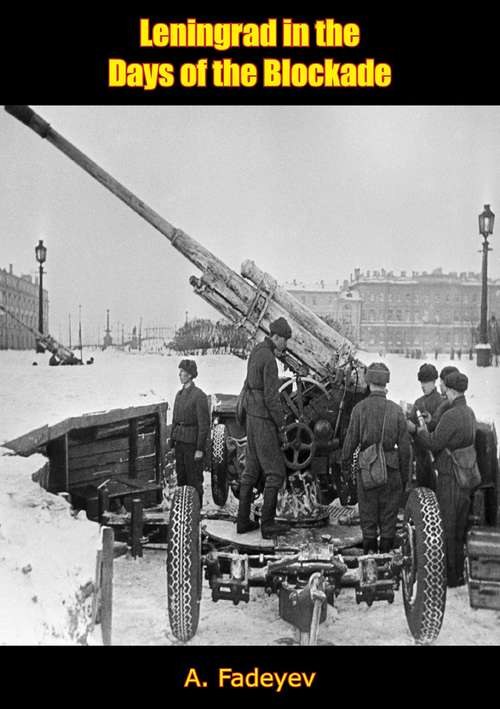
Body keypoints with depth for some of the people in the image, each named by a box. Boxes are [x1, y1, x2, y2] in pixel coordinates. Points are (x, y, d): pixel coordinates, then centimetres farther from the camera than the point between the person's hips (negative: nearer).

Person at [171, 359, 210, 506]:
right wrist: (173, 441, 13)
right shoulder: (179, 394, 11)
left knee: (194, 479, 0)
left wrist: (200, 449, -15)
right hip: (180, 442, 7)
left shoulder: (199, 395, -12)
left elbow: (204, 425, -13)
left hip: (192, 443, -7)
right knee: (181, 477, 12)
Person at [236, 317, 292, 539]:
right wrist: (281, 426, -13)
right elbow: (271, 397, -21)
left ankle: (243, 521, 19)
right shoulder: (269, 360, -20)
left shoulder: (256, 351, 10)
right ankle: (267, 524, 3)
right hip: (264, 420, -10)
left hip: (252, 416, 10)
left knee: (251, 469, 14)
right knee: (275, 472, -1)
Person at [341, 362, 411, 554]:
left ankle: (369, 553, 14)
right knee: (389, 514, 11)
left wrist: (345, 460, 13)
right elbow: (404, 446, 0)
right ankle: (386, 551, 17)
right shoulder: (396, 410, -4)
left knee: (368, 511, 9)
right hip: (391, 468, 1)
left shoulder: (360, 408, -8)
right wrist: (405, 475, 9)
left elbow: (351, 438, -5)